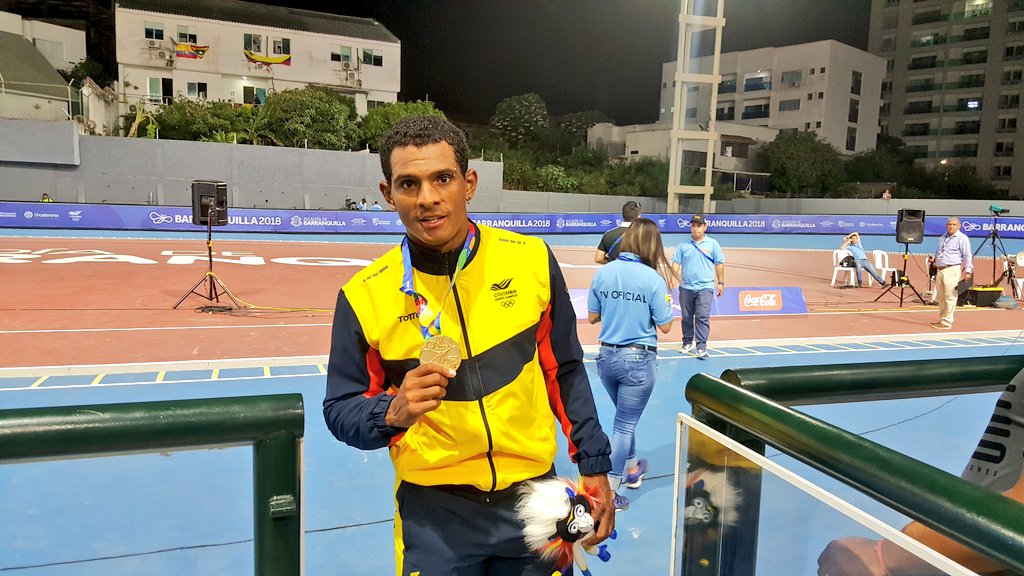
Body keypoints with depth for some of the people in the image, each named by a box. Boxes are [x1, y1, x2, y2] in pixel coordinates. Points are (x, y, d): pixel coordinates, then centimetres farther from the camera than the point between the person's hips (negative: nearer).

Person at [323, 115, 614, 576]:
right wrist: (393, 413, -23)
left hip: (532, 497, 2)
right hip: (433, 512, -1)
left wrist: (593, 466, 4)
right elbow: (340, 412, -3)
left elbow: (565, 371, 3)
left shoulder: (532, 261, -9)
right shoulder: (365, 295, -12)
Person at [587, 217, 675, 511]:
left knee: (626, 417, 26)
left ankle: (631, 469, 45)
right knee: (625, 424, 7)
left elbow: (592, 316, 5)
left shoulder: (603, 272, -3)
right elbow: (665, 326, -8)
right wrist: (666, 300, 8)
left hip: (607, 356, 5)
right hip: (638, 360, -5)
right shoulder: (654, 278, -14)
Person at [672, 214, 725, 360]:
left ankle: (701, 347, -10)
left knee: (703, 317, -10)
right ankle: (688, 342, 27)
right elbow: (676, 263, 3)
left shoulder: (713, 244, 3)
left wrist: (721, 283, 4)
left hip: (705, 287, -2)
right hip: (686, 287, 2)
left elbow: (719, 264, 6)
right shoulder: (683, 245, 5)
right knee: (687, 317, 12)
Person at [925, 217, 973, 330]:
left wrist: (967, 271, -16)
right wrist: (933, 258, 12)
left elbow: (967, 256, -8)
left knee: (949, 297, -8)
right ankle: (942, 320, 20)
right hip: (940, 270, 8)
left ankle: (947, 322, -7)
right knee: (940, 297, 11)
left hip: (952, 270, -8)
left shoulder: (962, 238, -1)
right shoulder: (942, 238, 22)